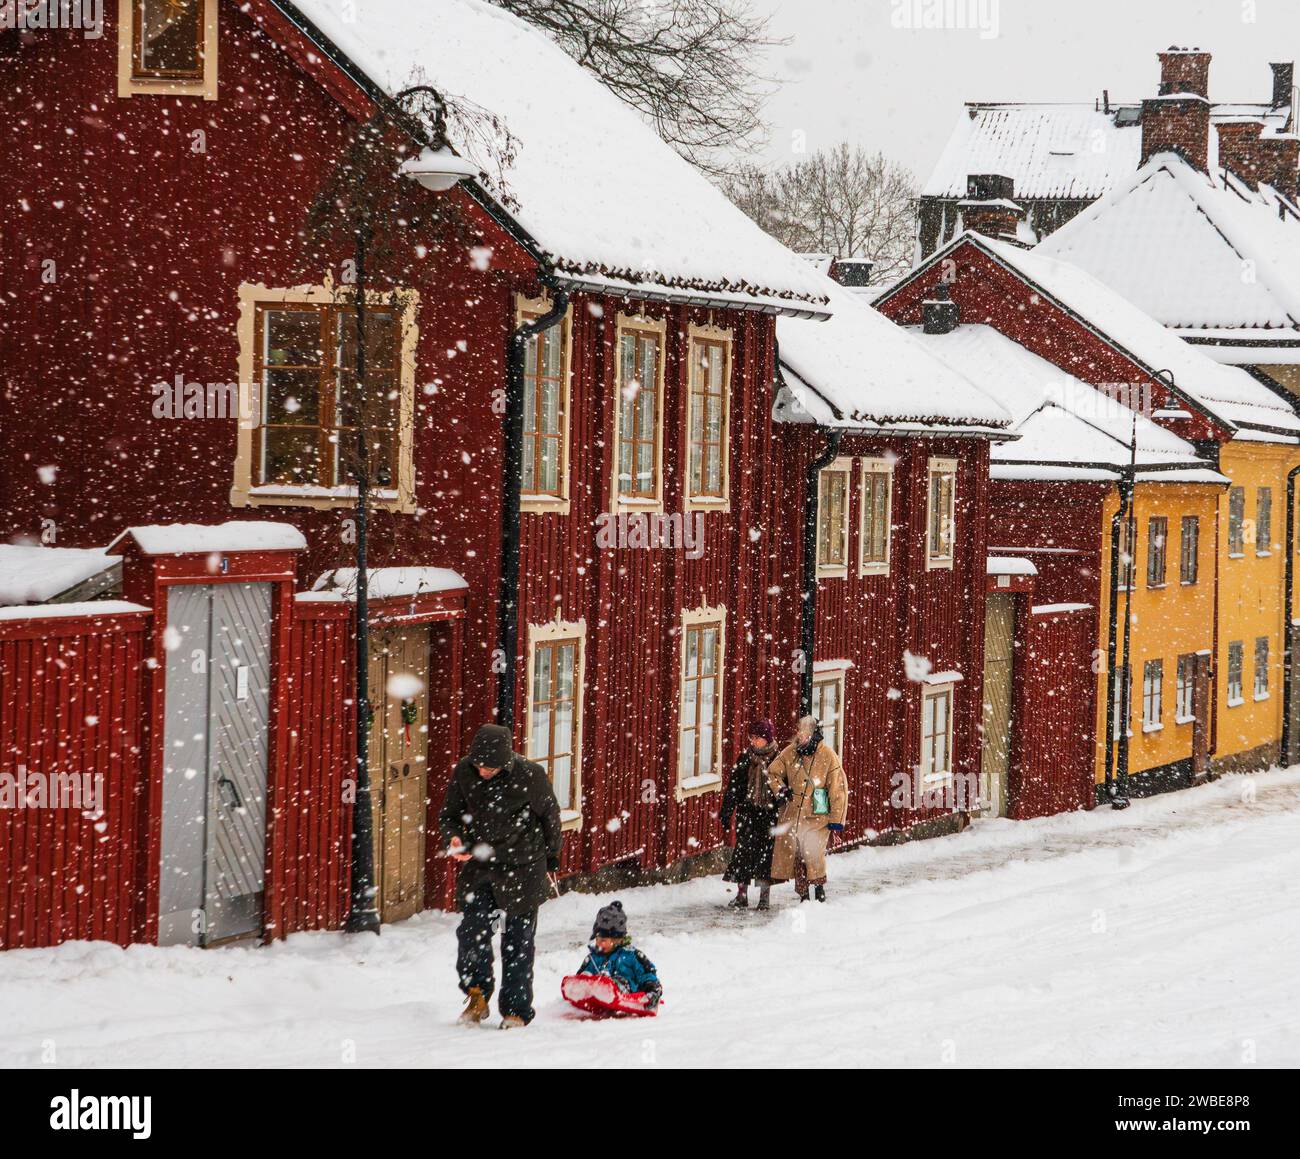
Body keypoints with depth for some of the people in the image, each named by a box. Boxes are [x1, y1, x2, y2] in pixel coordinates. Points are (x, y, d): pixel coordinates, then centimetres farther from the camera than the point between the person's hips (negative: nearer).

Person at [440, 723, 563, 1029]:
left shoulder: (530, 776, -17)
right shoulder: (463, 772, -9)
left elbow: (550, 817, 0)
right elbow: (448, 814, 5)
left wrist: (550, 862, 10)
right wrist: (454, 837, -17)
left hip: (522, 868, -2)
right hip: (477, 866, 2)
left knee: (518, 941, 3)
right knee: (471, 931, -11)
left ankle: (516, 1010, 12)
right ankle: (477, 994, 8)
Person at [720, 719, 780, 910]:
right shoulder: (745, 758, 5)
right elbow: (733, 787, 8)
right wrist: (726, 813, 5)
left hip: (770, 813, -2)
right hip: (747, 813, 2)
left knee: (766, 853, 1)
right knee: (744, 851, -3)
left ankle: (765, 895, 11)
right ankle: (741, 894, 3)